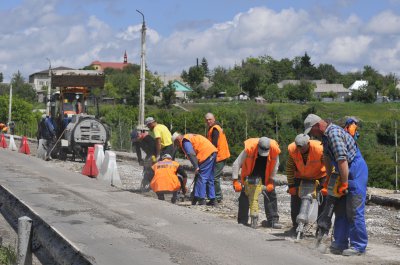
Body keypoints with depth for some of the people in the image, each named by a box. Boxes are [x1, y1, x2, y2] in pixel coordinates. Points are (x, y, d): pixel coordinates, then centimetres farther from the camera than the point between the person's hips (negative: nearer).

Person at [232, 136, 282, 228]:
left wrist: (271, 181, -13)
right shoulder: (249, 148, -34)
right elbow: (236, 164, -28)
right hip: (250, 171, -2)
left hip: (266, 172, 2)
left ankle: (273, 220, 5)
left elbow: (275, 166, -10)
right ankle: (242, 221, 1)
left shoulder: (274, 149, -28)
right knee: (244, 194, -7)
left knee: (271, 193, -4)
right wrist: (235, 181, -31)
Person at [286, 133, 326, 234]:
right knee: (295, 199, 1)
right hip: (300, 176, 3)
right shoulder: (292, 149, -25)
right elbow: (289, 168, -11)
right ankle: (296, 227, 15)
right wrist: (291, 186, -11)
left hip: (319, 176, -3)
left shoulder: (320, 149, -34)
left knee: (323, 201, -9)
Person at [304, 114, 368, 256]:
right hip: (346, 173, 10)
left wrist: (344, 184, -22)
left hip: (356, 171, -10)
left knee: (354, 211, -10)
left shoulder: (334, 133, -22)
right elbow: (327, 157, 20)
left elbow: (342, 160, -26)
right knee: (340, 208, 10)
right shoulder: (325, 135, 11)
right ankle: (340, 243, 16)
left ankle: (358, 246, -4)